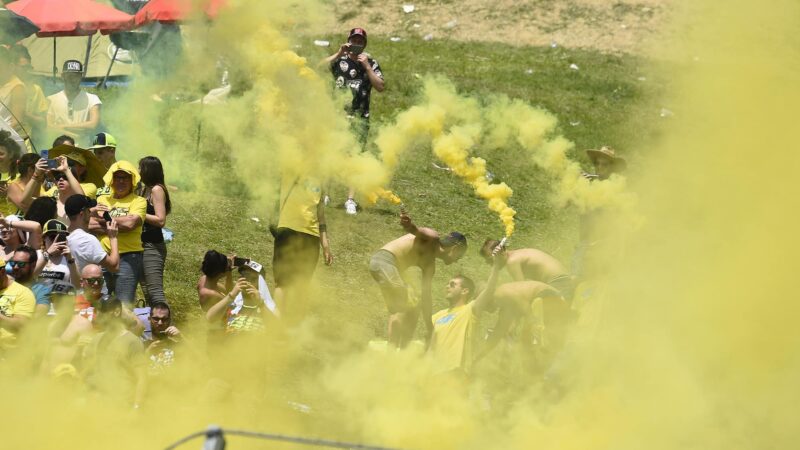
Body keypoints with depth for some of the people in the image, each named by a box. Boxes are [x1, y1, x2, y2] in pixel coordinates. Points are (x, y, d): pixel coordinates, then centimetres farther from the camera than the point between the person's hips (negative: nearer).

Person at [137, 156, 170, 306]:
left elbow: (160, 220, -17)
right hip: (143, 245, 10)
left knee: (155, 291, -17)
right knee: (147, 292, 14)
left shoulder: (157, 190, -11)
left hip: (153, 247, -10)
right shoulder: (145, 189, 15)